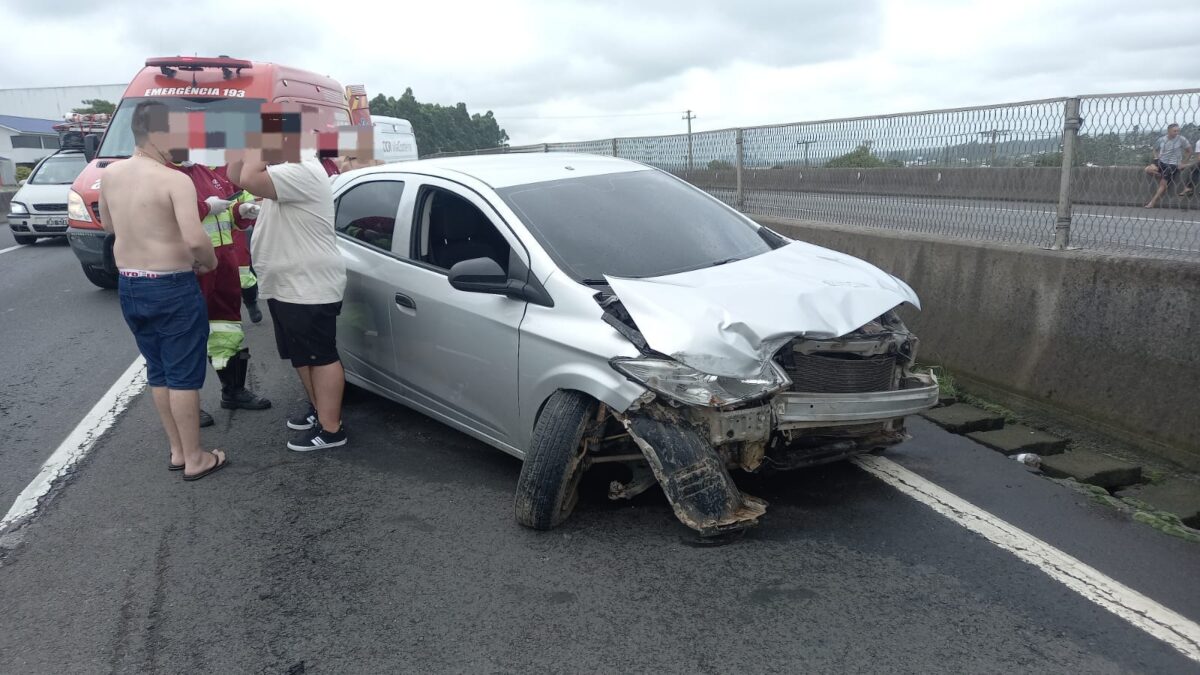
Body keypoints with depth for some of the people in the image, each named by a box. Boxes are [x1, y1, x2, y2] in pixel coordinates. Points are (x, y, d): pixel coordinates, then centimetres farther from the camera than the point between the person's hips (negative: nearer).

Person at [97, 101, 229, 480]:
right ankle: (195, 459, 13)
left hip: (128, 285, 7)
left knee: (158, 372, 18)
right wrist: (210, 261, -9)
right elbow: (196, 239, -28)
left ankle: (176, 451, 28)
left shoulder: (111, 174, 5)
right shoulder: (175, 181, -18)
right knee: (184, 375, 3)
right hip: (172, 288, -7)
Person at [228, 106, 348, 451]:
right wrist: (250, 142, 4)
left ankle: (330, 429, 3)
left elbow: (249, 180, -33)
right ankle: (318, 409, 33)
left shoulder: (303, 172, -21)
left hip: (309, 288, -11)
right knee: (302, 355, 19)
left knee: (321, 356, -4)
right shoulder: (285, 169, 14)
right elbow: (235, 174, 16)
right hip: (285, 286, 11)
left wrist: (259, 141, -19)